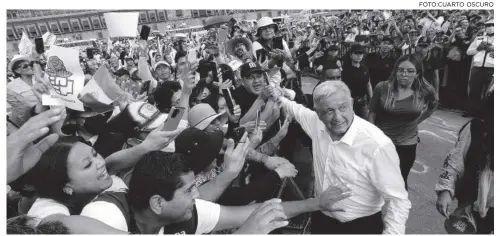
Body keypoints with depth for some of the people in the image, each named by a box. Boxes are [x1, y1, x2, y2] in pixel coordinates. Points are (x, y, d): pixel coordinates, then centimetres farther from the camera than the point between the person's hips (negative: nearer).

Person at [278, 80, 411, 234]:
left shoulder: (377, 145, -30)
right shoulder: (317, 123, -14)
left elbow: (398, 201, -23)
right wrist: (279, 97, 19)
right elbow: (298, 110, 9)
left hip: (360, 225, -4)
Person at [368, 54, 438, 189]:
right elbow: (372, 114, -7)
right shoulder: (382, 88, -14)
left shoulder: (425, 91, -9)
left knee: (400, 180, 19)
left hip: (407, 144, 2)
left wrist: (416, 121, 6)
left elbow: (433, 106, 14)